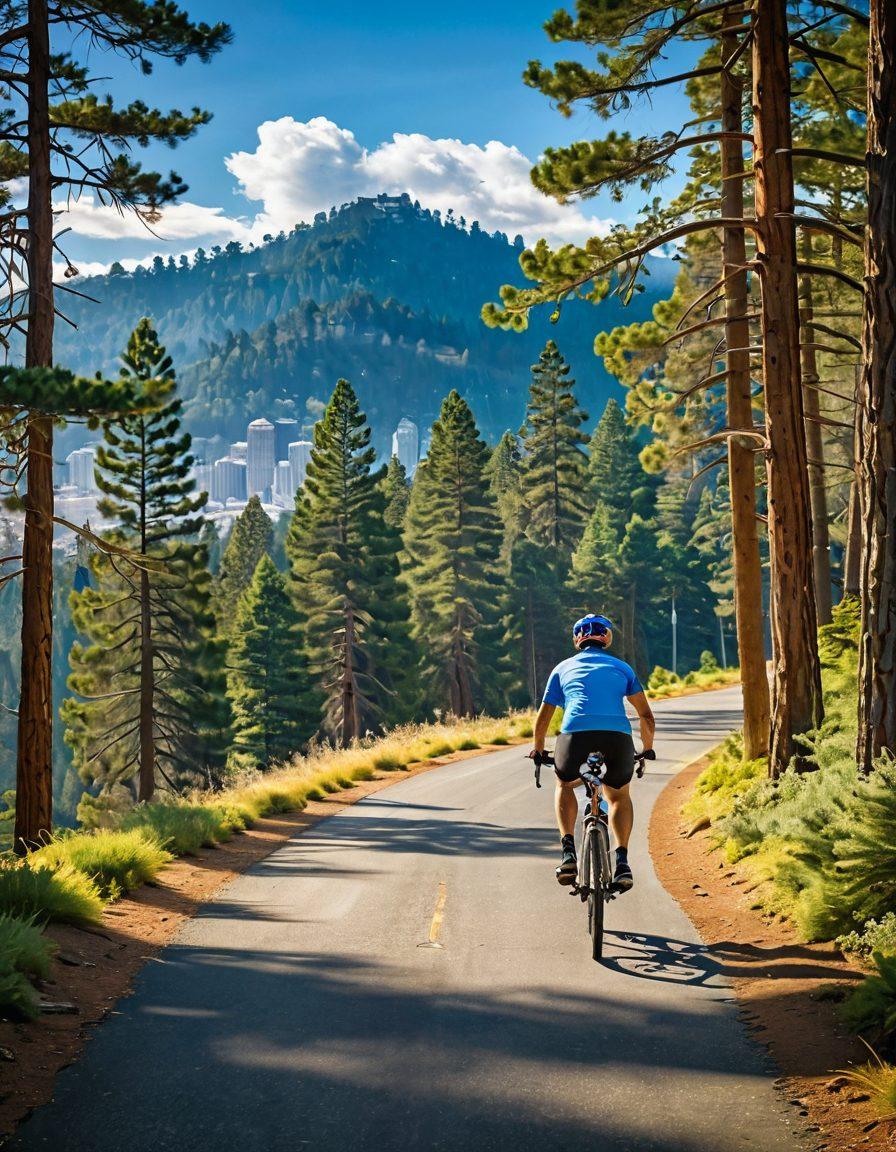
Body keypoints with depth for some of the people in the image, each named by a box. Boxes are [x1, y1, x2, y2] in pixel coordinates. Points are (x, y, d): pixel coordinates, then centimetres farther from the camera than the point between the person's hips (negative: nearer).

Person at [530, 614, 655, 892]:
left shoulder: (564, 668, 25)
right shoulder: (621, 667, 26)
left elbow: (543, 717, 28)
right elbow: (647, 717, 24)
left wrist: (537, 749, 44)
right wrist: (648, 749, 40)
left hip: (575, 736, -1)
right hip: (618, 738, 1)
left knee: (565, 784, 30)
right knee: (619, 796, 28)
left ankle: (568, 851, 12)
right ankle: (622, 862, 11)